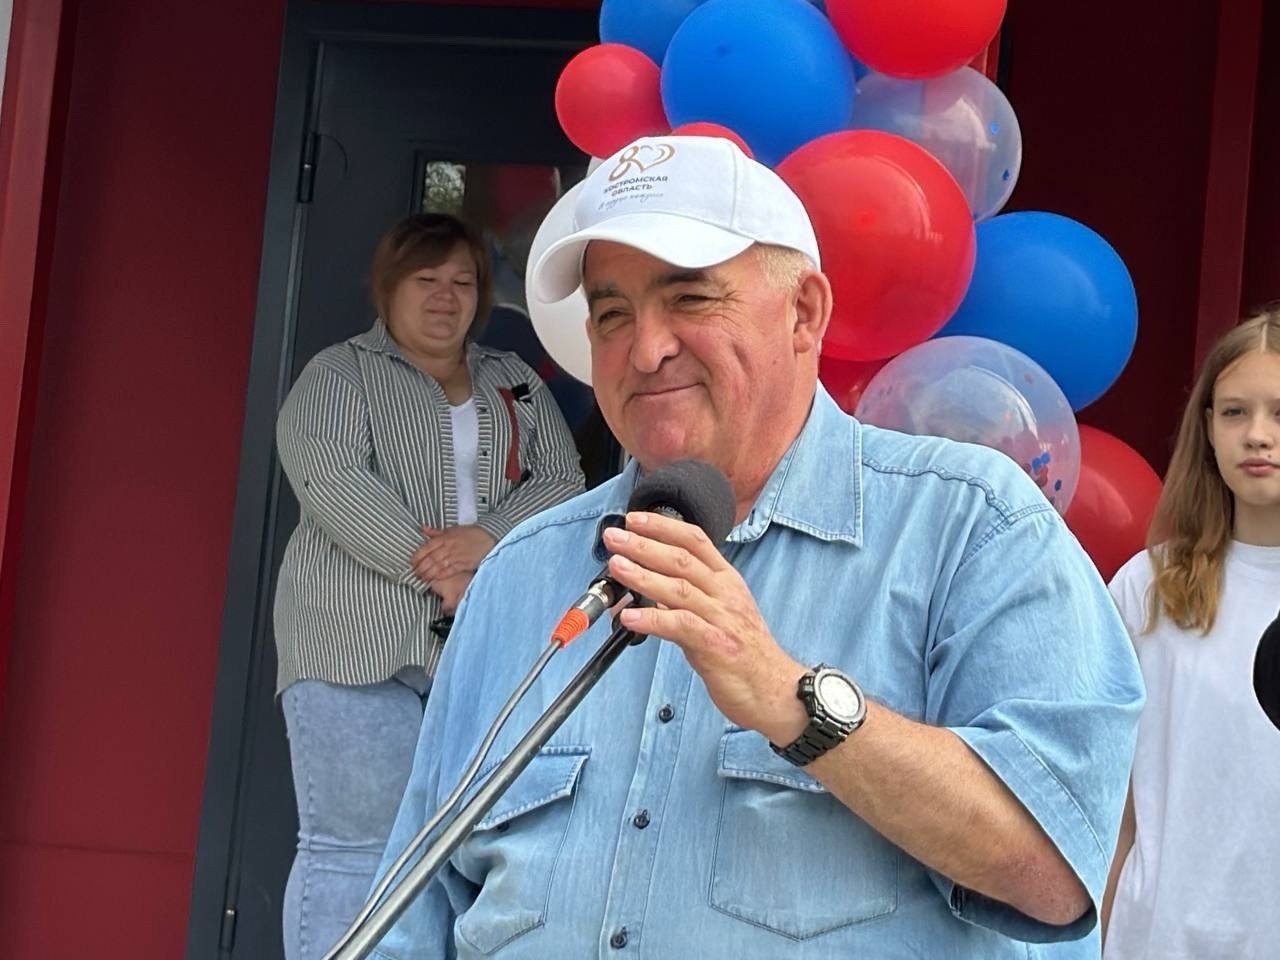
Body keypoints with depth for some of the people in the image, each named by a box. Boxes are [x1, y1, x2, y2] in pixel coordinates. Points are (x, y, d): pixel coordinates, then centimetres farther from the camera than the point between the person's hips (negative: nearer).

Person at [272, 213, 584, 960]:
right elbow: (330, 479, -8)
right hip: (362, 639, -4)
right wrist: (437, 573, -15)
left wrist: (488, 540, -10)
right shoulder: (341, 373, 8)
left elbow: (562, 483, 10)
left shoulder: (516, 384, 22)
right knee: (352, 847, -8)